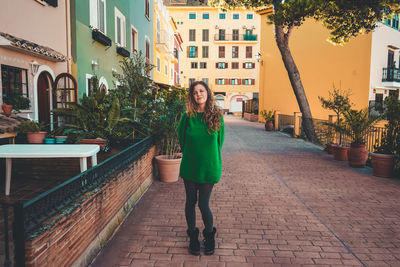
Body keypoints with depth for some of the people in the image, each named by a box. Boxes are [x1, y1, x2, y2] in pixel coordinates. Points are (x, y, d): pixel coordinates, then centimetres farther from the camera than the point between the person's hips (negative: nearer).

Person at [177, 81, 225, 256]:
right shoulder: (187, 116, -4)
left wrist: (210, 158, 7)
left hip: (209, 168, -1)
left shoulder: (217, 116, -4)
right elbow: (181, 138, 8)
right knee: (191, 202, 12)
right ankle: (193, 236, 32)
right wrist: (190, 155, 8)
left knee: (204, 204, 3)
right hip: (189, 167, 1)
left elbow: (220, 141, 6)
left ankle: (210, 236, 29)